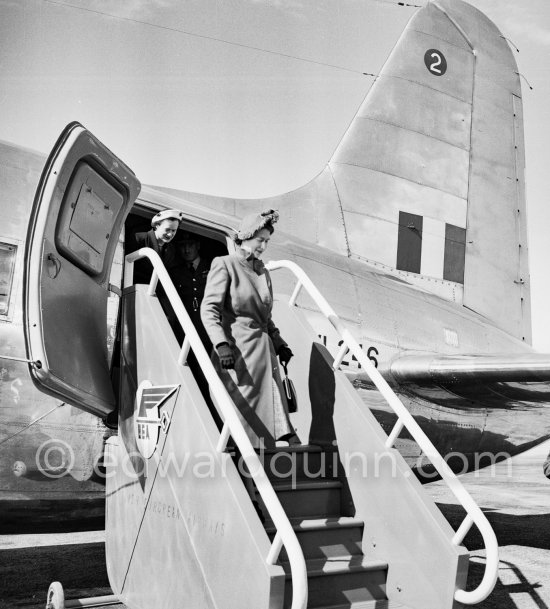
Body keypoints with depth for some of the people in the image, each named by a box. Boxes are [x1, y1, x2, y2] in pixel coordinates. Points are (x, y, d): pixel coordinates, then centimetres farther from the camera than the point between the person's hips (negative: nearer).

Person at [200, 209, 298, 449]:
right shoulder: (224, 264, -3)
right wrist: (221, 344, -21)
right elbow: (209, 308, -11)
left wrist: (279, 342, 17)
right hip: (236, 349, -6)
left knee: (271, 408, 2)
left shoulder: (262, 270, 17)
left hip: (264, 349, 6)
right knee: (241, 411, -5)